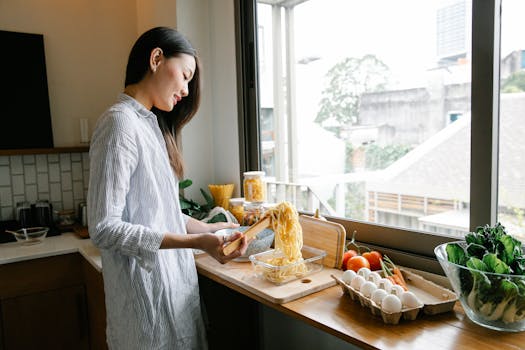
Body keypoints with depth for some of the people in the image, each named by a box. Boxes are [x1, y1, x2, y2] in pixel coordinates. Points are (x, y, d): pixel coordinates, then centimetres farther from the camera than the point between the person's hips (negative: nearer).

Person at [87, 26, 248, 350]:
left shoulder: (151, 123, 10)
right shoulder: (120, 122, -16)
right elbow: (104, 228, -21)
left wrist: (209, 228, 9)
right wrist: (197, 242, -25)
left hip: (173, 280, 8)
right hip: (147, 289, -8)